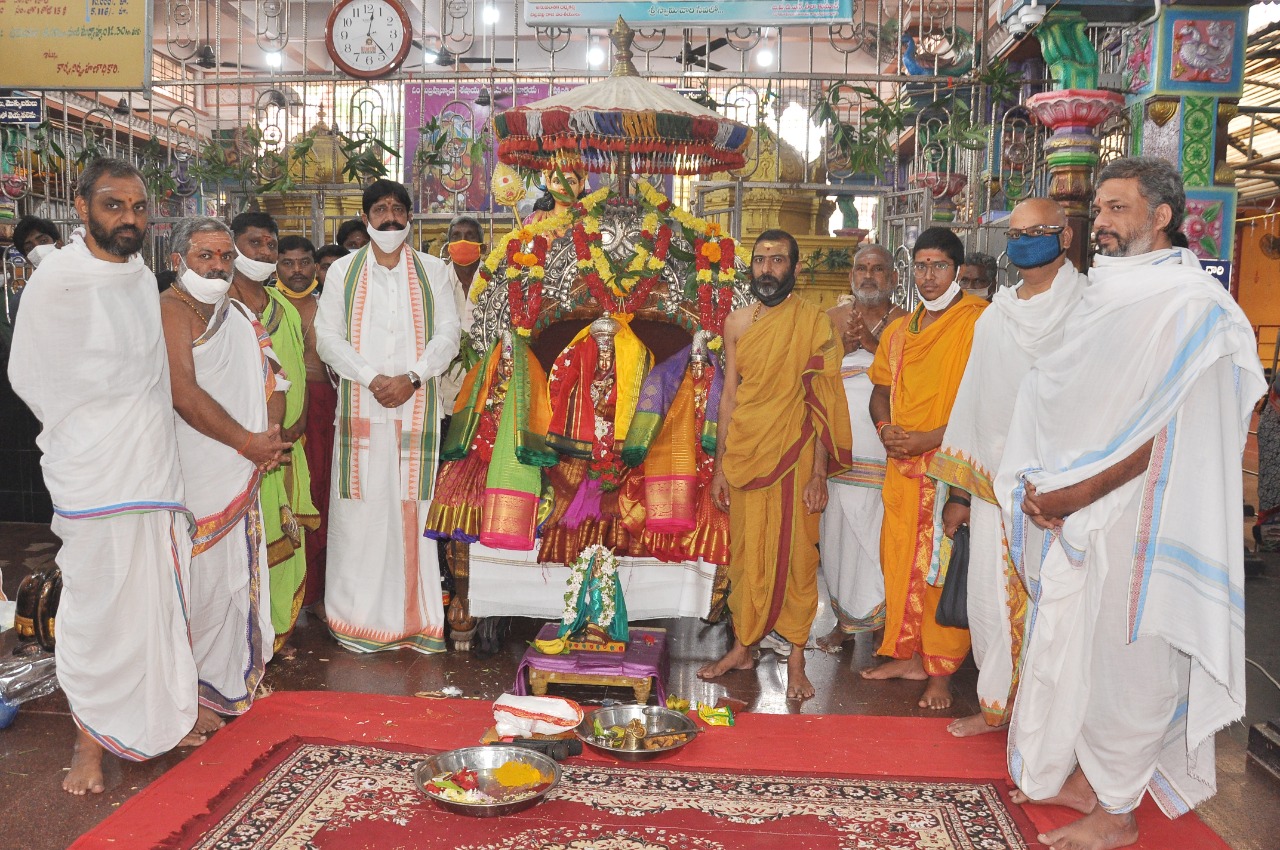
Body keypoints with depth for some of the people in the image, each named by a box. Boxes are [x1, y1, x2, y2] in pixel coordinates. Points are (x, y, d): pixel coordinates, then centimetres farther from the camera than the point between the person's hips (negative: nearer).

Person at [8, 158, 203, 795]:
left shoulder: (141, 276, 11)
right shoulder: (60, 280, -11)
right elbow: (31, 378, -5)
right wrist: (94, 440, 1)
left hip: (155, 468, 7)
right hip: (96, 478, -6)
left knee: (159, 596, 13)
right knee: (98, 606, 1)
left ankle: (157, 718, 28)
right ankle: (91, 741, 16)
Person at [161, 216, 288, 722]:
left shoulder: (236, 314, 17)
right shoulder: (170, 311, -10)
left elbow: (269, 377, 17)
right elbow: (186, 395, -18)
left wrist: (270, 432, -1)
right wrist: (248, 442, -13)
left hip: (241, 471, 8)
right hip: (193, 475, -8)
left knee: (238, 572, 13)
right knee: (196, 579, -2)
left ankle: (231, 675, 27)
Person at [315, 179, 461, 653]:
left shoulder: (432, 271, 11)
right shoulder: (344, 271, 10)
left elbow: (448, 334, 3)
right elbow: (327, 337, 3)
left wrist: (411, 377, -12)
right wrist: (371, 378, -11)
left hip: (417, 407, 0)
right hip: (361, 407, 0)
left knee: (416, 505, -1)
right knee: (362, 506, -1)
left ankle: (417, 618, 7)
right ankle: (360, 618, 7)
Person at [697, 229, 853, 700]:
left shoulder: (813, 322, -4)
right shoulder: (737, 322, 7)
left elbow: (822, 401, -6)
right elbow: (729, 396, 10)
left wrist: (820, 473, -10)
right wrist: (720, 466, 8)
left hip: (794, 452, -3)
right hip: (744, 454, 4)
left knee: (795, 555, 3)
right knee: (746, 553, 11)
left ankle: (796, 658, 15)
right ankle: (743, 647, 25)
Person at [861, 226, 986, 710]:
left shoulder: (978, 322, -9)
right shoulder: (898, 330, 15)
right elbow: (880, 392, 22)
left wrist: (927, 439, -17)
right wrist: (885, 429, 0)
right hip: (901, 467, 7)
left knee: (942, 571, -1)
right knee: (899, 562, 11)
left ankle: (940, 673, 10)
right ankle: (907, 657, 25)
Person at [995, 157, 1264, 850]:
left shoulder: (1193, 305, -12)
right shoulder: (1105, 298, 13)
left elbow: (1165, 433, -17)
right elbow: (1059, 402, 14)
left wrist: (1075, 493, -17)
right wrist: (1042, 483, 0)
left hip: (1139, 518, -7)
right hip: (1077, 512, 8)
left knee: (1124, 660, 2)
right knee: (1069, 643, 14)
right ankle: (1079, 779, 31)